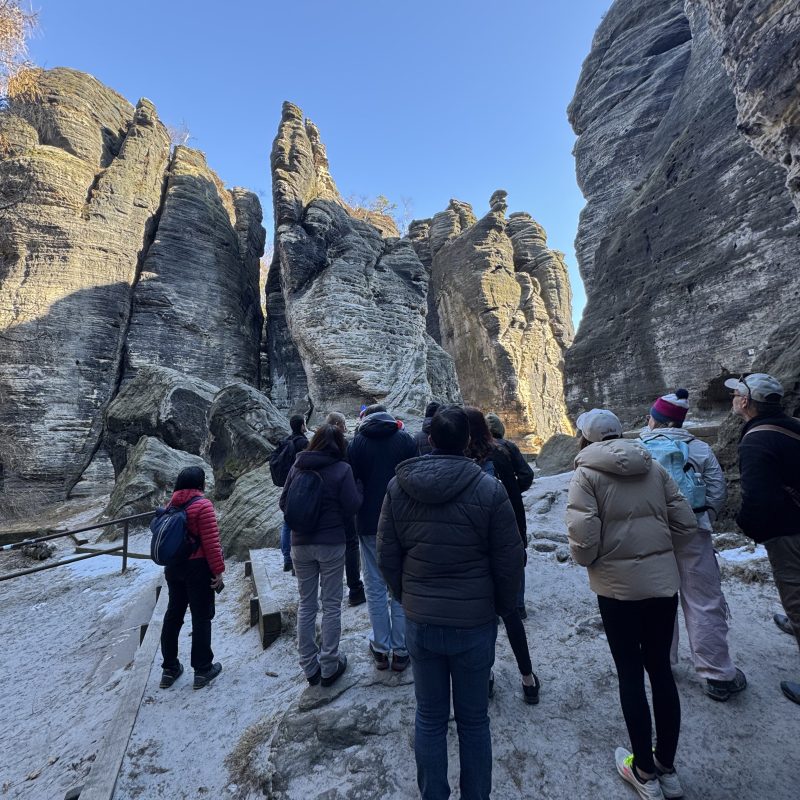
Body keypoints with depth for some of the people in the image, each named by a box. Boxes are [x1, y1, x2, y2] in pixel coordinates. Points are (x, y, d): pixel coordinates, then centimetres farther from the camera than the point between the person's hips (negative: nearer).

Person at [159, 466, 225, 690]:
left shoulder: (172, 503, 4)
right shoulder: (202, 505, -18)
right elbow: (211, 541, -20)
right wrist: (218, 570, -12)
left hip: (173, 567, 7)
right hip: (198, 567, -7)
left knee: (173, 614, 18)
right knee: (201, 617, 6)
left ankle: (169, 668, 29)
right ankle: (202, 670, 16)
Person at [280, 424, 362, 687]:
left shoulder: (297, 466, 0)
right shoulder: (342, 469, -12)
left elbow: (283, 503, 5)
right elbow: (352, 505, -11)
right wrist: (358, 487, 6)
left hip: (300, 544, 4)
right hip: (331, 544, -3)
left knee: (306, 604, 16)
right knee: (331, 605, 11)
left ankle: (309, 666, 27)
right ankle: (329, 667, 22)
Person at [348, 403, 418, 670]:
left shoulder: (357, 443, -3)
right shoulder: (406, 440, -2)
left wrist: (355, 519, 12)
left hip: (369, 524, 0)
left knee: (376, 587, 12)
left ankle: (381, 650, 21)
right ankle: (401, 652, 18)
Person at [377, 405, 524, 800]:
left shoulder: (398, 486, -9)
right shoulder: (489, 489, -17)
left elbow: (386, 555, -2)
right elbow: (509, 560, -10)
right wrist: (503, 607, 8)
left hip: (420, 622, 2)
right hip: (475, 623, -2)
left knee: (429, 719, 21)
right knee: (473, 720, 20)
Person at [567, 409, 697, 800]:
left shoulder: (587, 473, -13)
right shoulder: (654, 467, 2)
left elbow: (583, 538, -19)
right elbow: (685, 524, 3)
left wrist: (585, 559, 1)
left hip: (618, 586, -4)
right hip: (663, 581, 5)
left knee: (630, 675, 13)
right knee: (661, 669, 19)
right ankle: (667, 768, 35)